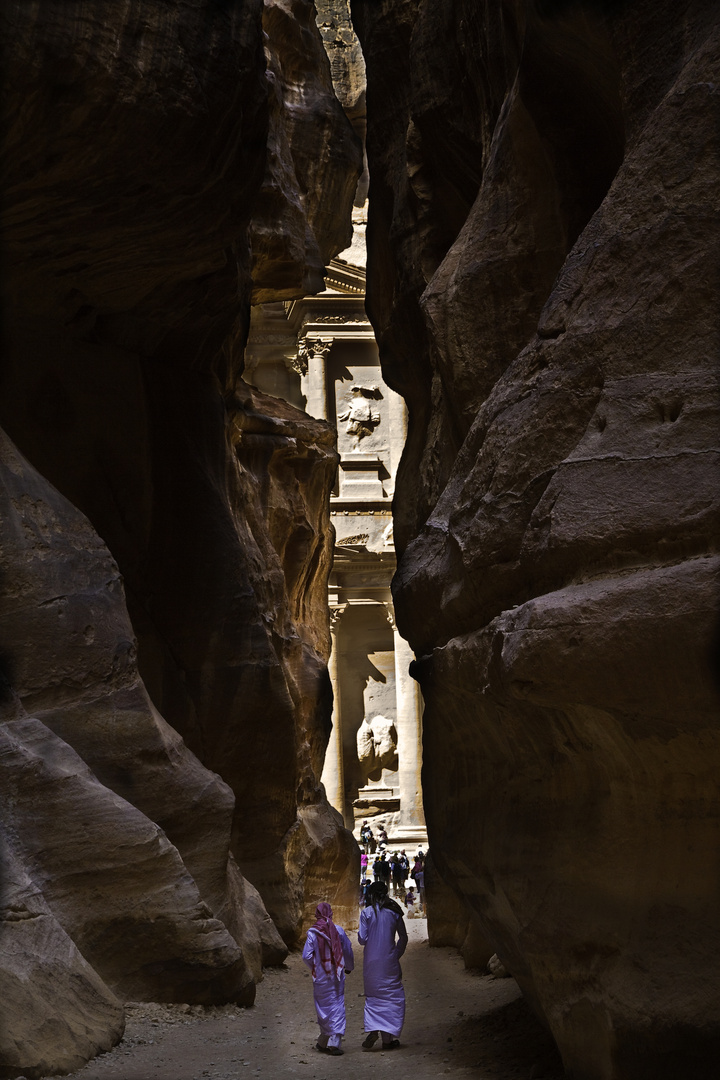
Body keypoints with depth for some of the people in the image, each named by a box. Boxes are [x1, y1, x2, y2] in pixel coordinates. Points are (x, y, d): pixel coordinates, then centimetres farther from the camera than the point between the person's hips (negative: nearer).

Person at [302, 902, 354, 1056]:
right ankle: (334, 1041, -6)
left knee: (323, 1008, 11)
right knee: (337, 1006, 4)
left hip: (320, 978, 0)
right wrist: (349, 967, 24)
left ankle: (324, 1042, 18)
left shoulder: (312, 933, -9)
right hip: (337, 976, 0)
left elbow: (307, 956, -9)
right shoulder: (339, 931, -4)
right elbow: (348, 951, 6)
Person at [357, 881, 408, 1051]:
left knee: (372, 996, 12)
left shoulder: (367, 912, -5)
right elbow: (403, 938, 4)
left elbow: (362, 939, -7)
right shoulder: (394, 912, 1)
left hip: (372, 961, 0)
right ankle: (388, 1038, 4)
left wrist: (360, 935, 14)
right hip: (389, 961, 0)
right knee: (393, 997, 8)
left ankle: (372, 1030, -9)